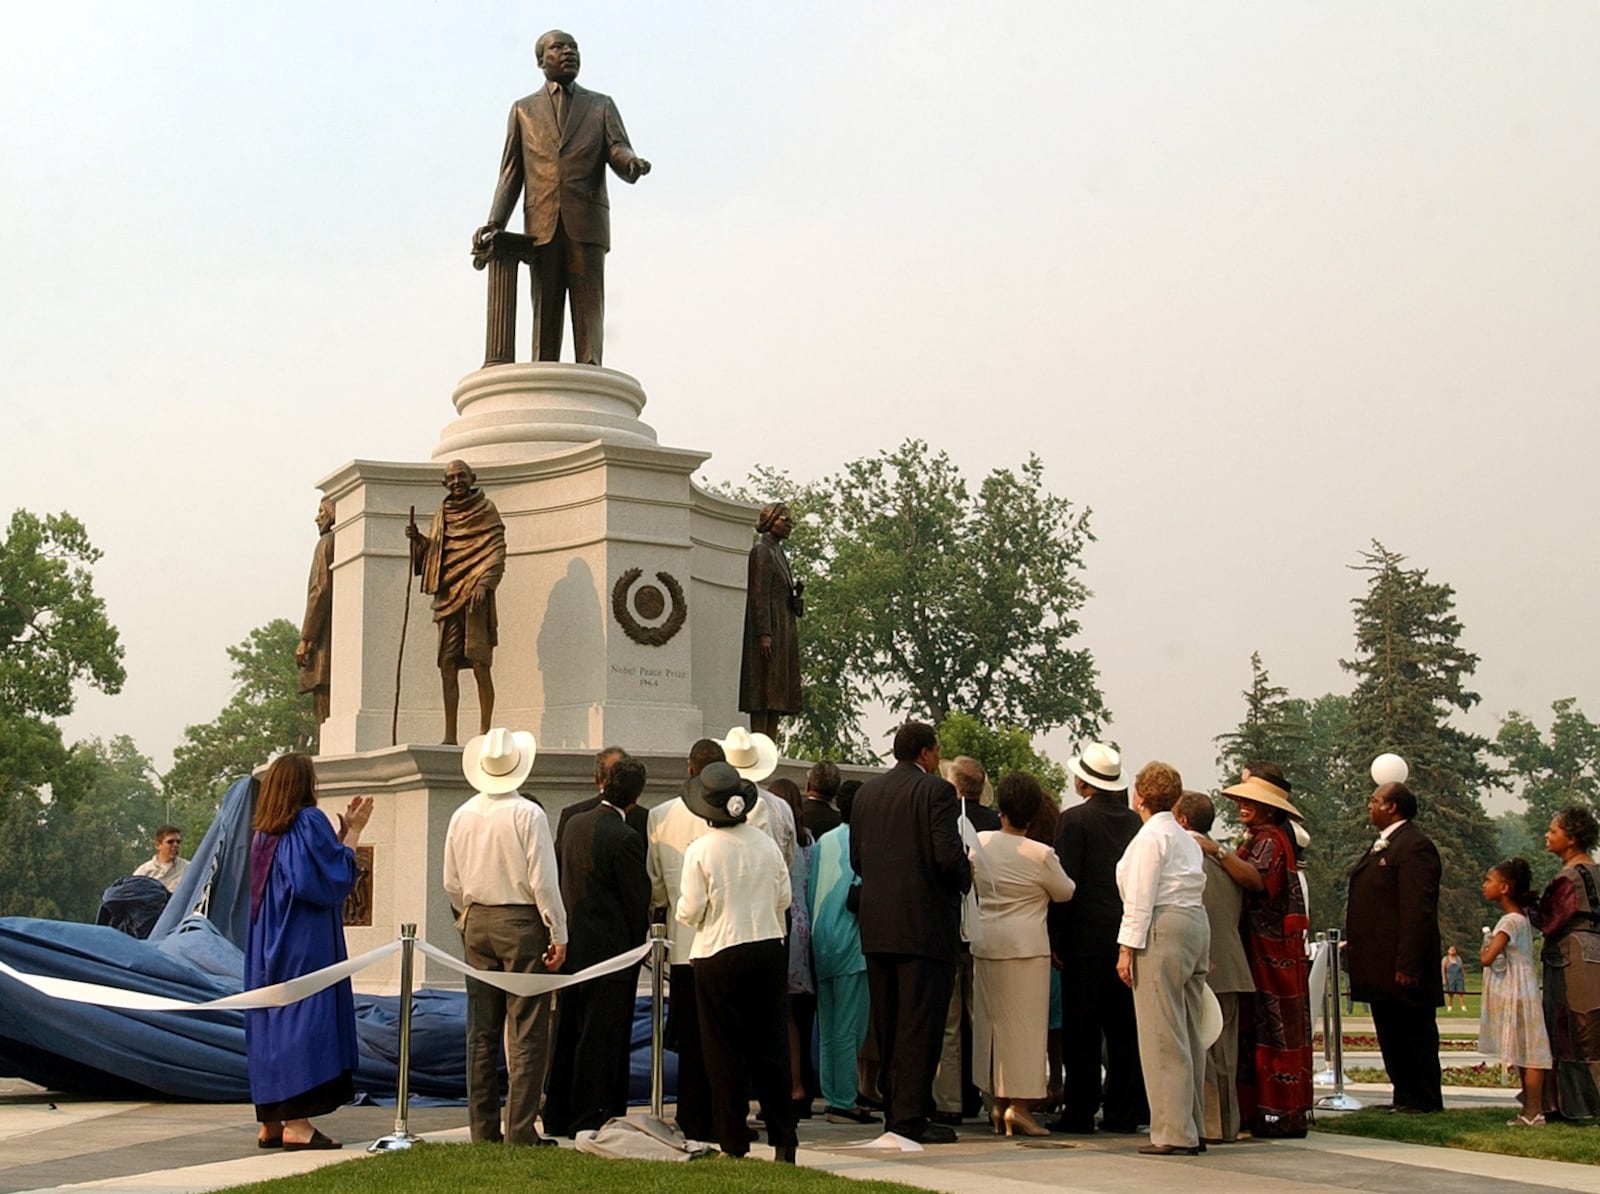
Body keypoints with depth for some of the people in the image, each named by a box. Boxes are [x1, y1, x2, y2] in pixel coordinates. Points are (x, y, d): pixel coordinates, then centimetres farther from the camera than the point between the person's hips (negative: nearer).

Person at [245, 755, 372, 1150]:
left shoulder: (264, 832, 12)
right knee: (305, 1021, -7)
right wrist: (353, 831, -3)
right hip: (306, 948, -8)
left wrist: (341, 830, 18)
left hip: (269, 949, 8)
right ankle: (296, 1123, -10)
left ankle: (270, 1123, 13)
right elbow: (335, 877, -13)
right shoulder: (309, 821, -12)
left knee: (270, 1022, 10)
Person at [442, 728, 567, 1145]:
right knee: (526, 1033, -2)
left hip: (476, 923, 6)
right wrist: (558, 934, -6)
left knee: (481, 1032, 10)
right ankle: (520, 1130, -3)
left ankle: (482, 1129, 14)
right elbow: (543, 880, -13)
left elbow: (451, 884, 9)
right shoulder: (528, 814, -13)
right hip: (522, 923, -5)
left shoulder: (461, 816, 3)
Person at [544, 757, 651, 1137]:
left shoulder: (575, 824, 5)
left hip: (571, 945, 7)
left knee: (566, 1034, 14)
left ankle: (557, 1119, 22)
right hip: (608, 949, -7)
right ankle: (589, 1122, 5)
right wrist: (637, 947, 4)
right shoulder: (625, 838, -17)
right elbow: (637, 900, -11)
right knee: (601, 1040, 0)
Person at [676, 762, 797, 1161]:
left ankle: (734, 1144, 7)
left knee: (725, 1051, 4)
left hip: (719, 954, -4)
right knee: (770, 1043, 9)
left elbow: (690, 911, -9)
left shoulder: (700, 850, -11)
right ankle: (783, 1139, 9)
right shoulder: (766, 844, 1)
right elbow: (784, 899, 8)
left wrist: (683, 911, 13)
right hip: (769, 948, 4)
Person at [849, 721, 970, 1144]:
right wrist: (966, 876, 2)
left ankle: (895, 1109, 19)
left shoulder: (867, 792, 11)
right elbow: (949, 855, -18)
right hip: (924, 924, -6)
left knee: (887, 1024, 13)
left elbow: (856, 859, 13)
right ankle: (911, 1115, -6)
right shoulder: (936, 791, -9)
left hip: (876, 926, 7)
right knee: (920, 1023, -4)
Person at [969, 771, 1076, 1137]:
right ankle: (1018, 1104, -5)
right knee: (1024, 1022, -1)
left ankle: (998, 1101, 16)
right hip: (1026, 945, -5)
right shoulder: (1041, 855, -13)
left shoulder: (979, 843, 0)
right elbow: (1065, 893, 2)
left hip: (985, 942, 5)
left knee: (992, 1020, 12)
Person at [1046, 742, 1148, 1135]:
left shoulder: (1073, 819, -7)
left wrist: (1055, 939, -6)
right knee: (1124, 1029, 8)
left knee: (1082, 1029, -2)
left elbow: (1065, 883, -11)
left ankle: (1079, 1112, -1)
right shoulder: (1135, 821, 8)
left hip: (1086, 939, -5)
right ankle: (1123, 1112, 11)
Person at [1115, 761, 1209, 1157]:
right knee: (1188, 1035, 11)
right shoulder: (1187, 839, 20)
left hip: (1163, 931, -9)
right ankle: (1192, 1128, 15)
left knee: (1163, 1036, -7)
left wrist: (1128, 947, -13)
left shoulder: (1150, 835, -8)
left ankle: (1173, 1132, -8)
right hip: (1196, 927, 9)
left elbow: (1141, 897, -13)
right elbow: (1197, 890, 17)